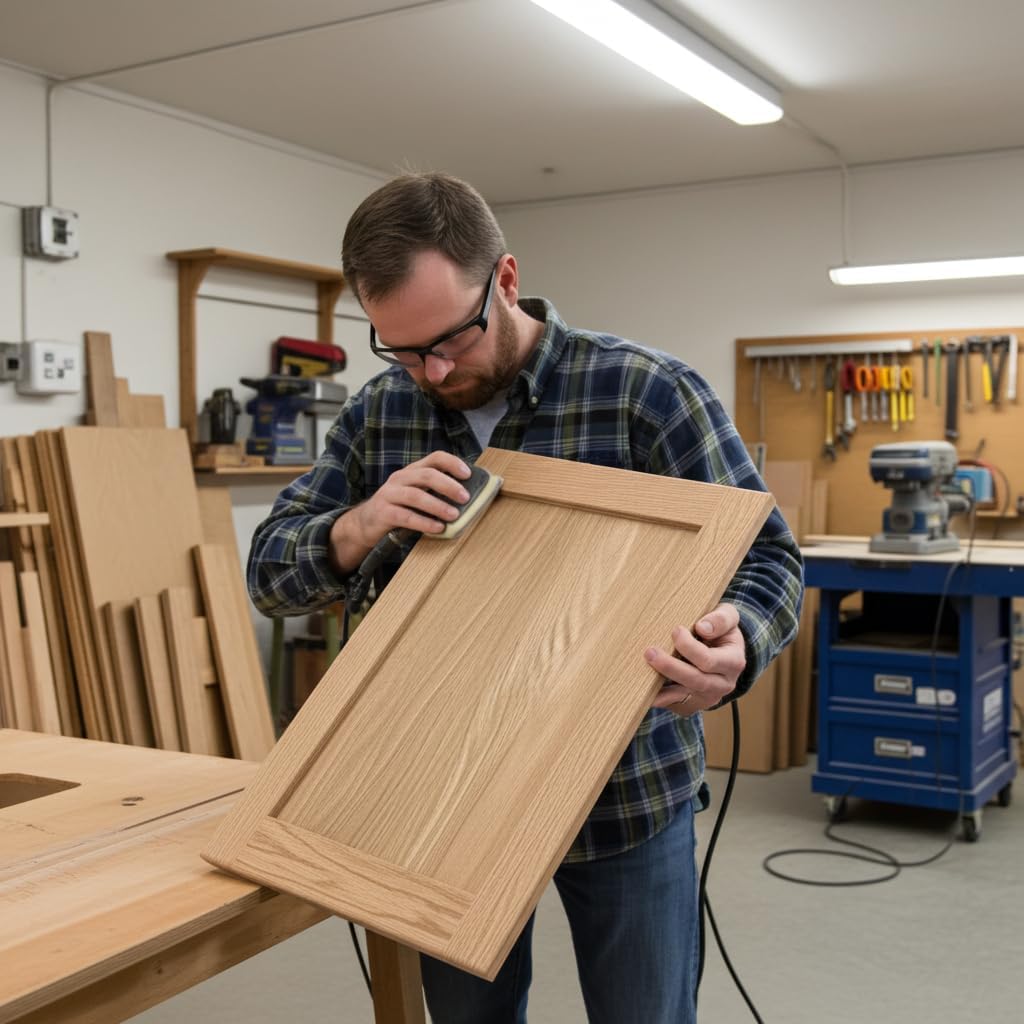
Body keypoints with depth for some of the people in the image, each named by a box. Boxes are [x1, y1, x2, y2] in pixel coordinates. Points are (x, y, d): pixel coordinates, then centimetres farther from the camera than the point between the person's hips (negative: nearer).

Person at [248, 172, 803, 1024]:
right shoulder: (379, 415, -2)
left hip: (626, 800, -3)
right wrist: (360, 526, -22)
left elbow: (765, 558, -12)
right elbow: (272, 572, 1)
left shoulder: (649, 394, -15)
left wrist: (736, 650, -36)